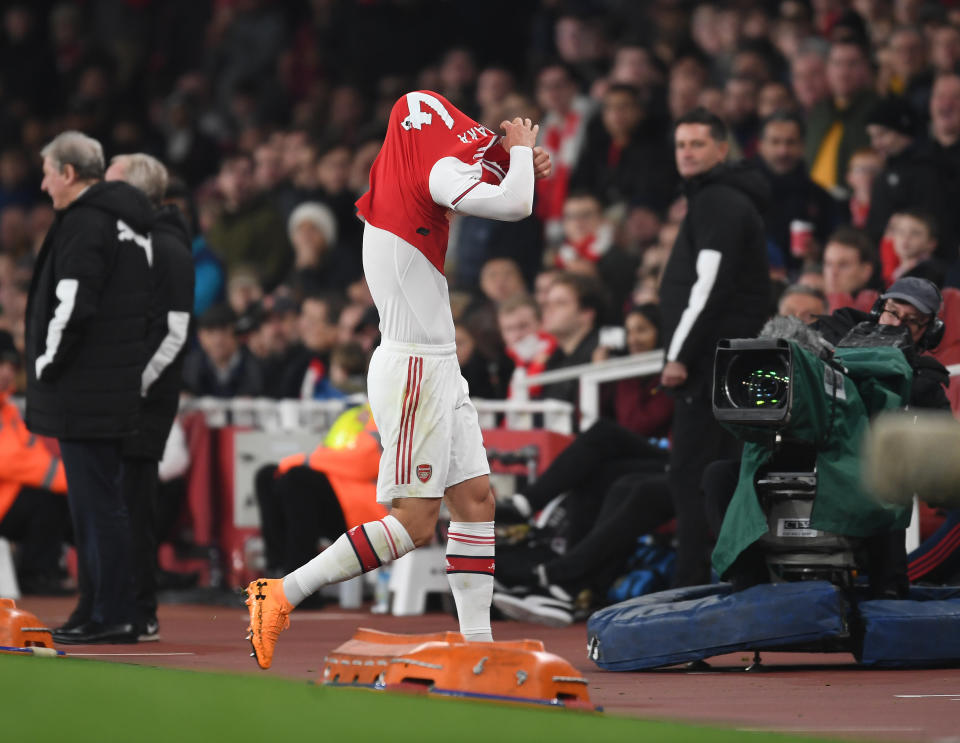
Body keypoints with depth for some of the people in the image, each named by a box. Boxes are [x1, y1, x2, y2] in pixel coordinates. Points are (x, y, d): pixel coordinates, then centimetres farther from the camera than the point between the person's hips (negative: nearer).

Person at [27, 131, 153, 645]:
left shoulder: (84, 224, -14)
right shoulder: (130, 223, 16)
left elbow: (72, 307, -22)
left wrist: (47, 365, -10)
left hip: (84, 389, -10)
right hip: (118, 386, 10)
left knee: (96, 500, -7)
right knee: (96, 498, 14)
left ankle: (112, 616, -5)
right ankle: (100, 609, 18)